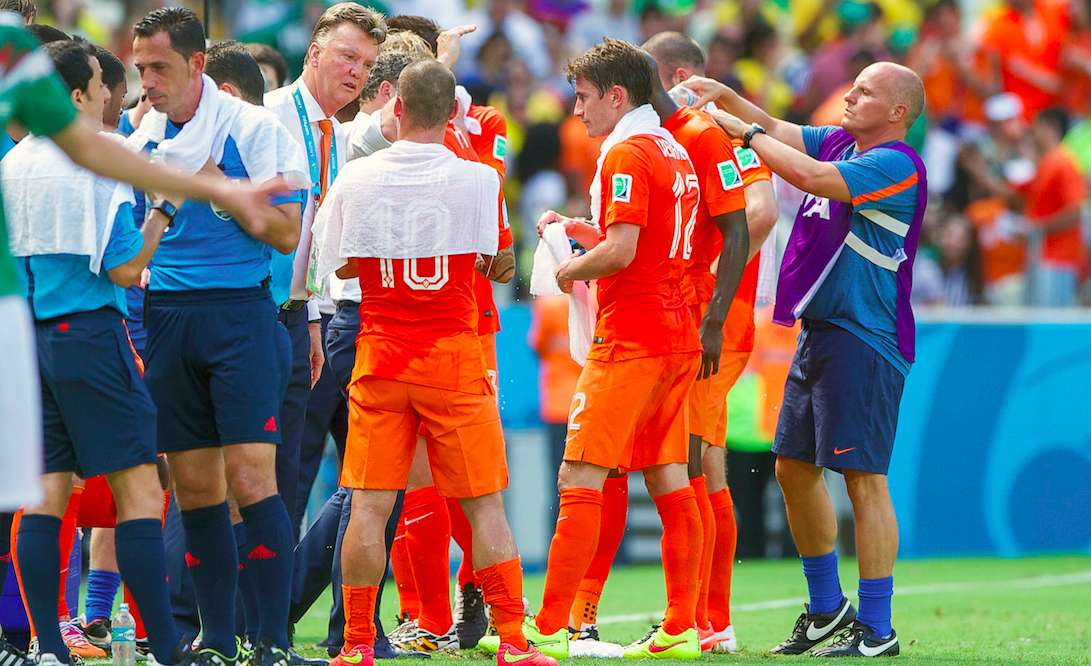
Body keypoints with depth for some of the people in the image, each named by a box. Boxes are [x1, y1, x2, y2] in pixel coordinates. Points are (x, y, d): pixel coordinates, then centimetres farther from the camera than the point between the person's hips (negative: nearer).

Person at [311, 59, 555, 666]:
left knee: (369, 504, 3)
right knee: (484, 503, 4)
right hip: (454, 354, -1)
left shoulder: (356, 179, -3)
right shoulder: (478, 179, -7)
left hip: (380, 355, 1)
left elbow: (339, 264, 9)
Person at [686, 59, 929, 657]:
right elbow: (779, 131, 18)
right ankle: (826, 608, 26)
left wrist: (746, 133, -13)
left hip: (865, 339, -9)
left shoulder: (896, 164, -14)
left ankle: (876, 630, -6)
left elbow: (810, 176, -23)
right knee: (793, 467, 14)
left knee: (864, 478, -9)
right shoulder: (839, 143, 13)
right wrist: (725, 97, 2)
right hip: (820, 333, 10)